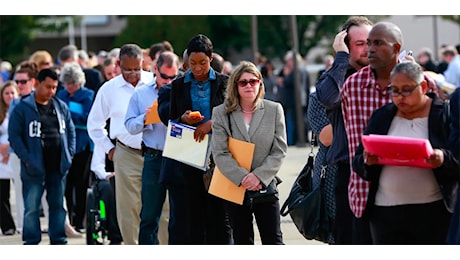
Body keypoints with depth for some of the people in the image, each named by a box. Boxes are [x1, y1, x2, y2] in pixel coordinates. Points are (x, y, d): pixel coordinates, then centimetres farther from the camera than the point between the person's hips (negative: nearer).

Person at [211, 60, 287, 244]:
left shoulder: (274, 110, 2)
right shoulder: (221, 113, 0)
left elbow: (279, 150, -2)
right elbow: (220, 153, -7)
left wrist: (259, 176, -14)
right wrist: (242, 178, -18)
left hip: (265, 186, 0)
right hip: (235, 188, 1)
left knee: (273, 240, -2)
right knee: (242, 242, 8)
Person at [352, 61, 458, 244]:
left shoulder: (444, 115, 0)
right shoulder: (381, 116, 13)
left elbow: (455, 163, -4)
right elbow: (358, 162, 12)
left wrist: (444, 160, -24)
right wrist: (367, 161, -11)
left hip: (432, 211, -3)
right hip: (386, 212, 3)